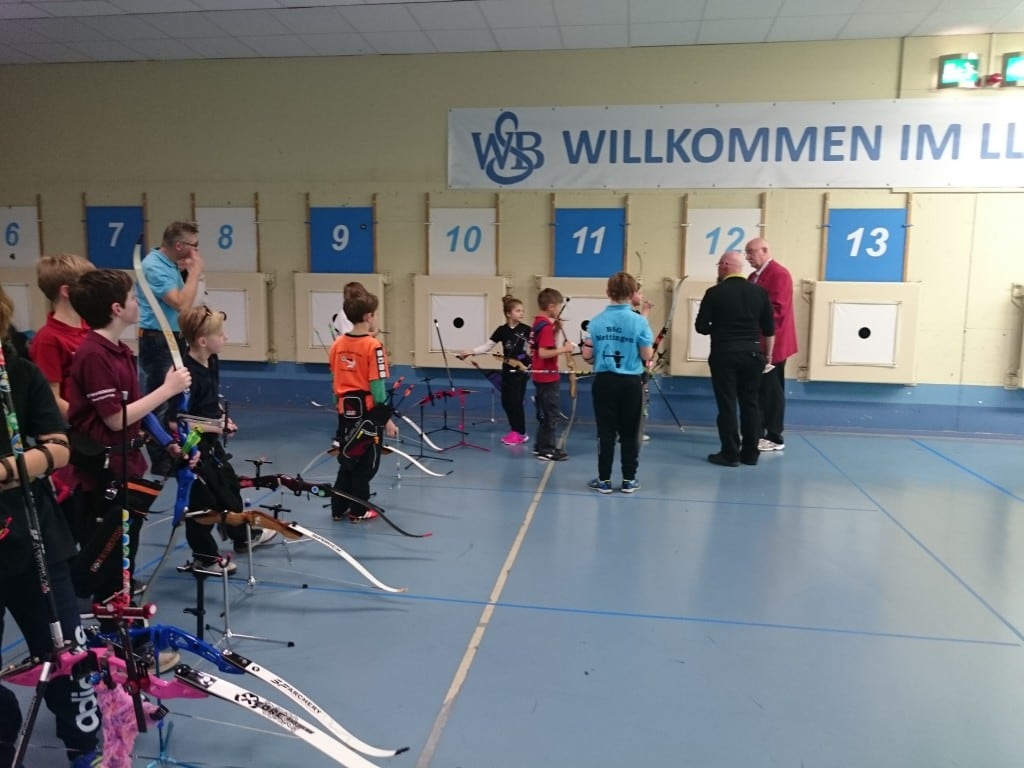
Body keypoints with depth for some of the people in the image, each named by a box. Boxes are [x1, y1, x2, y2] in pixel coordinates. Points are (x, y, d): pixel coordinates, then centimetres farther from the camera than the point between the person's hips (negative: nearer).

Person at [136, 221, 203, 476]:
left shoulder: (171, 263, 9)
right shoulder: (154, 266, -18)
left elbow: (183, 299, 17)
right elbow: (181, 304, -26)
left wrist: (188, 272, 4)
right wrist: (196, 271, -18)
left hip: (173, 338, 10)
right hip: (157, 340, -10)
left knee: (177, 400, 16)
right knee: (158, 404, -4)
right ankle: (160, 464, 3)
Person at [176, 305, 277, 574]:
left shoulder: (212, 361, -1)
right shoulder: (187, 373, -29)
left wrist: (221, 417, 0)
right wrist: (215, 426, -25)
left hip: (210, 440, 10)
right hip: (192, 445, -10)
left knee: (230, 482, 23)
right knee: (203, 499, 3)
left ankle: (243, 536, 45)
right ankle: (204, 557, 22)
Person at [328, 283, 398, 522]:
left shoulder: (337, 344, 2)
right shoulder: (373, 345, -16)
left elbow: (335, 381, 9)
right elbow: (377, 388, -16)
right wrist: (387, 419, -9)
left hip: (345, 411, 6)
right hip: (367, 413, -6)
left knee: (347, 461, 18)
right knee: (365, 464, 8)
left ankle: (339, 508, 24)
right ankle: (359, 511, 17)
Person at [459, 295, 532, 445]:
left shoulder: (526, 330, -6)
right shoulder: (502, 330, 0)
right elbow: (487, 346, 1)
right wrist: (471, 351, -9)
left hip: (521, 370, -4)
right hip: (507, 370, 4)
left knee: (516, 401, -3)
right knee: (506, 402, 8)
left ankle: (521, 433, 12)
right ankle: (514, 430, 24)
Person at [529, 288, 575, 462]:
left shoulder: (537, 323, 9)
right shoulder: (546, 326, -19)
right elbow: (543, 353, -26)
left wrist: (554, 330, 8)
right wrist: (563, 349, -19)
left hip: (540, 375, 9)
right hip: (548, 376, -9)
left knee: (544, 413, 17)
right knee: (553, 414, -1)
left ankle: (541, 446, 24)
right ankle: (548, 450, 3)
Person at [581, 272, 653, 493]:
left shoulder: (596, 321, -2)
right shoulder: (639, 321, -9)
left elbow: (587, 355, 0)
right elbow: (647, 356, -7)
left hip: (604, 381, 1)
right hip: (631, 382, -1)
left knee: (605, 432, 8)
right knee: (629, 433, 10)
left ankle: (604, 480, 13)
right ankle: (629, 480, 17)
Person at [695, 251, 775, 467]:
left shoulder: (715, 293, -7)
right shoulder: (759, 292, 4)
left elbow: (701, 326, -6)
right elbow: (769, 328, 6)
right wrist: (768, 354, 16)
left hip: (724, 353, -4)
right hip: (752, 353, 4)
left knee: (727, 404, 3)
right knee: (750, 403, 11)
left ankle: (730, 453, 5)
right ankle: (750, 453, 16)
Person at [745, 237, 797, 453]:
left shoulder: (779, 274, -13)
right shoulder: (754, 276, 15)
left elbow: (777, 310, -21)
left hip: (771, 344, -8)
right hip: (757, 343, 8)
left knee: (772, 391, -2)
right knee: (758, 390, 12)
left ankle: (775, 438, 7)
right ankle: (756, 433, 20)